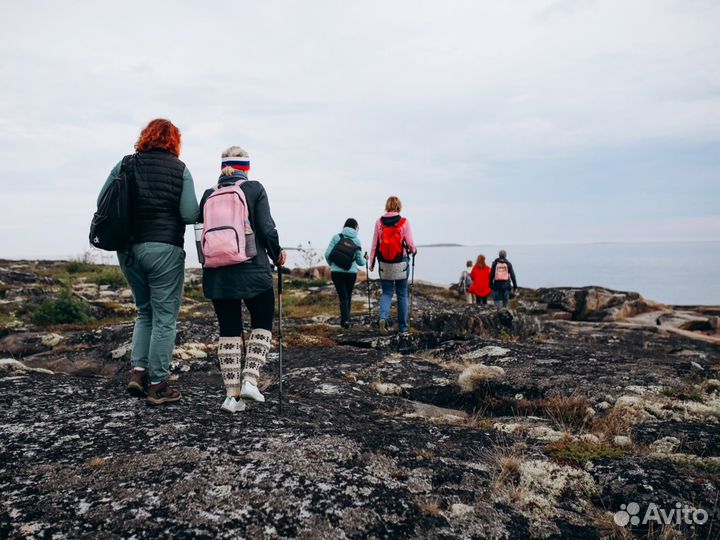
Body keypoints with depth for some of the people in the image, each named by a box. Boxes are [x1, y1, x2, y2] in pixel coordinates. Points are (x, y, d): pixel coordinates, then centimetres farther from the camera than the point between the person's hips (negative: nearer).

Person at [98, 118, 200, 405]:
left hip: (128, 249, 4)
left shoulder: (125, 165, 6)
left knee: (145, 311, 20)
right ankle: (157, 384, 8)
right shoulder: (180, 169, -2)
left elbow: (102, 202, 4)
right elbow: (190, 214, -9)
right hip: (164, 249, -4)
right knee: (164, 316, 4)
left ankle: (138, 371, 10)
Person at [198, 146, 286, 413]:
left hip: (217, 273, 3)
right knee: (263, 324, 15)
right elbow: (266, 228, -9)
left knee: (228, 330, 10)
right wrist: (277, 255, 7)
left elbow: (203, 233, 8)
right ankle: (249, 380, 1)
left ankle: (232, 394, 9)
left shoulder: (208, 194, 7)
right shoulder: (254, 189, -2)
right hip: (252, 270, -3)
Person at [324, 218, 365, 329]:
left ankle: (345, 320, -17)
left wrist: (332, 265, 15)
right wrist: (365, 260, 27)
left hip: (337, 271, -1)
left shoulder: (336, 237, -1)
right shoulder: (357, 241, 1)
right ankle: (346, 319, 24)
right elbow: (360, 261, 3)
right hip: (351, 272, 1)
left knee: (343, 297, 0)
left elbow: (327, 254, -5)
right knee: (348, 296, 16)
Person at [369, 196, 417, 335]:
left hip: (384, 264, 2)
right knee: (402, 294, 11)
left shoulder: (379, 222, -1)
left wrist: (372, 261, 12)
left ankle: (383, 317, -15)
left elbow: (375, 244, 2)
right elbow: (410, 243, -5)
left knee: (386, 292, 11)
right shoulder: (404, 222, -8)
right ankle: (403, 326, 16)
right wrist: (414, 250, 17)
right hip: (401, 263, -2)